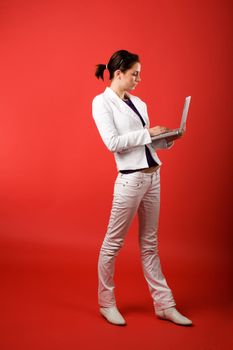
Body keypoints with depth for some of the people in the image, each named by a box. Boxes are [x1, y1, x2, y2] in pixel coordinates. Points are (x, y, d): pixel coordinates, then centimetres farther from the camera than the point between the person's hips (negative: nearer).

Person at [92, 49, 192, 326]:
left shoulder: (138, 103, 14)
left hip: (153, 176, 7)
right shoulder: (102, 102, -5)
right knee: (113, 242, 5)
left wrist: (168, 139, 1)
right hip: (130, 179, -7)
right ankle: (106, 303, 21)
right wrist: (148, 132, -13)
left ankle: (164, 304, 20)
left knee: (149, 243, 13)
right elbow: (112, 142, -16)